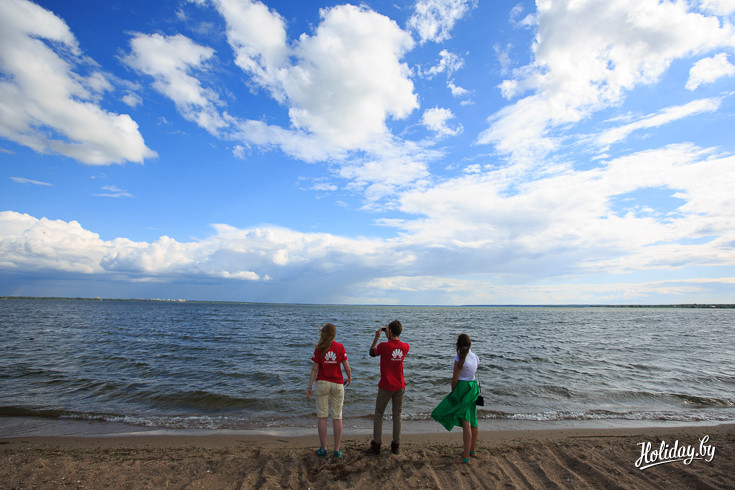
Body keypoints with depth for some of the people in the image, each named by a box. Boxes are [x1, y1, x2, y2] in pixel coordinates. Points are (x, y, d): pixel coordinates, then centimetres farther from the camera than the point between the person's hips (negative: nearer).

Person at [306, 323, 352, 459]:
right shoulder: (340, 347, -5)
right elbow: (347, 367, -4)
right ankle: (337, 450, 15)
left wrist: (309, 387, -1)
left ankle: (323, 449, 15)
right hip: (337, 384, 1)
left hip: (322, 383, 0)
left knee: (322, 416, 9)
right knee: (337, 417, 9)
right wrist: (349, 379, 15)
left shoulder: (319, 348, -6)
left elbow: (315, 369, -7)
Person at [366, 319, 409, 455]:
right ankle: (396, 446, 20)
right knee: (397, 415, 15)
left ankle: (376, 445, 15)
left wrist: (376, 337, 6)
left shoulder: (384, 346, -18)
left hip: (386, 387, -4)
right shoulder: (405, 347, -5)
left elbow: (372, 353, 1)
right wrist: (389, 338, 16)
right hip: (400, 387, 4)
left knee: (378, 415, 11)